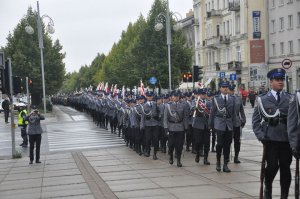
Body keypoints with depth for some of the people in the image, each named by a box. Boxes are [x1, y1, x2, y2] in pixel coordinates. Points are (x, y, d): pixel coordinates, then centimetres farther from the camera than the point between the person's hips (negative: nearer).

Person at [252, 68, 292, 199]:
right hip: (270, 140, -1)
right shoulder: (263, 100, 4)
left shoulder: (291, 99, 7)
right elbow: (256, 121, 4)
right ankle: (267, 188, 20)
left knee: (285, 168, 2)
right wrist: (261, 136, -6)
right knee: (272, 166, -7)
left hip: (287, 140, 2)